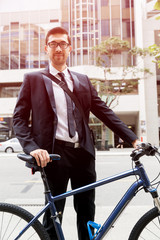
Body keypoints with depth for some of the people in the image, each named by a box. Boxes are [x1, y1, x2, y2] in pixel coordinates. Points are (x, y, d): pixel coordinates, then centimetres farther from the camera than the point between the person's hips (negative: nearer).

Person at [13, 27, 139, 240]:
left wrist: (133, 139, 0)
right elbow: (19, 118, 0)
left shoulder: (83, 80, 14)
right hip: (55, 153, -3)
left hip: (83, 152, 4)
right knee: (53, 213, 7)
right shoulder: (33, 79, 5)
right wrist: (32, 148, -17)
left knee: (87, 213, 15)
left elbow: (104, 112, 8)